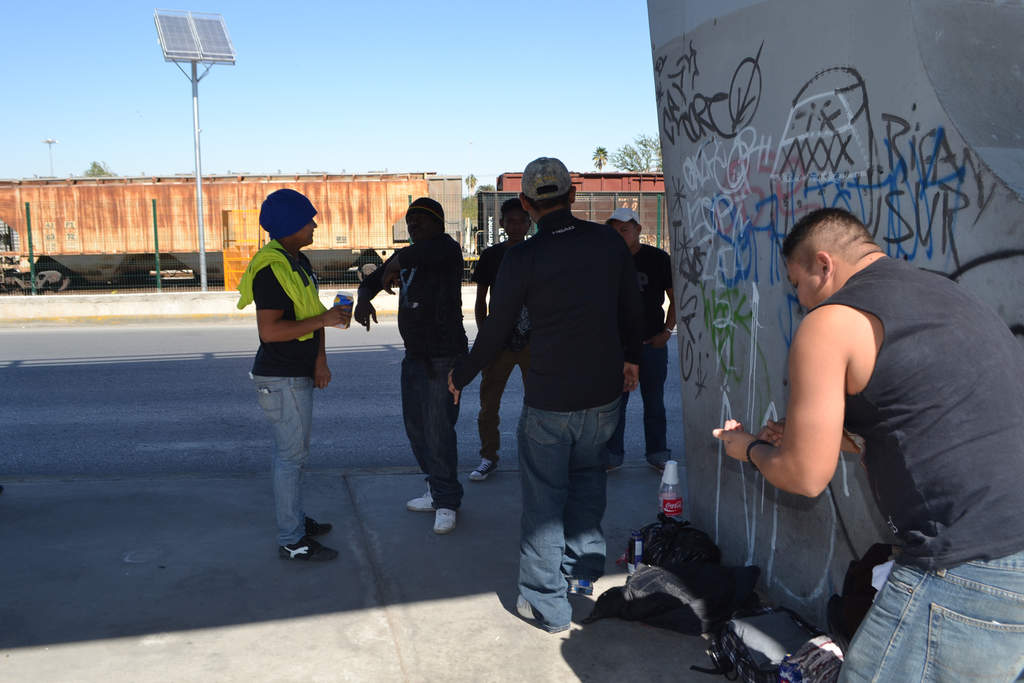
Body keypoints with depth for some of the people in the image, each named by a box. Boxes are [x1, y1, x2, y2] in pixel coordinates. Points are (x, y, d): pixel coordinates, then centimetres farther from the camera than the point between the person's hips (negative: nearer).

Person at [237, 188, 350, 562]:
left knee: (293, 450, 19)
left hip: (298, 374, 10)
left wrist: (320, 359, 0)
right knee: (291, 454, -3)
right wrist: (324, 320, -22)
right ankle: (291, 541, 6)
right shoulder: (271, 269, -20)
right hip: (282, 380, -10)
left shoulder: (299, 261, 11)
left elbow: (312, 315, 12)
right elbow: (269, 330, -26)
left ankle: (294, 519, 32)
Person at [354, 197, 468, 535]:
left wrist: (395, 265, -20)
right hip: (414, 355, 9)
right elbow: (370, 282, 16)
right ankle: (438, 492, 28)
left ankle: (446, 503, 7)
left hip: (444, 357, -9)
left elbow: (426, 251, -37)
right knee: (416, 427, 14)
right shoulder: (408, 257, 13)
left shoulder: (447, 249, -12)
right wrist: (363, 300, -6)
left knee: (438, 430, -7)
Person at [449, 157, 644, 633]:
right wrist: (630, 357, 27)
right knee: (587, 475, 25)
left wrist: (461, 377, 10)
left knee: (544, 496, 8)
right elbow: (632, 309, 10)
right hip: (605, 391, 4)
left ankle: (546, 604, 16)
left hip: (549, 398, -4)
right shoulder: (609, 241, -2)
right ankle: (584, 570, 32)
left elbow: (495, 331, -6)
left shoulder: (523, 258, -14)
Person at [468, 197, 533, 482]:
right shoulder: (491, 256, 3)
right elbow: (481, 300, 8)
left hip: (532, 341, 0)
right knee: (488, 401, 2)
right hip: (498, 341, 0)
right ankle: (489, 457, 16)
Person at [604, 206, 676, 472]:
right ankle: (612, 455, 15)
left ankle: (657, 453, 19)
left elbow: (675, 297, 5)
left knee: (654, 401, 7)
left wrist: (666, 331, -3)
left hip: (652, 342, -1)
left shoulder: (658, 258, -1)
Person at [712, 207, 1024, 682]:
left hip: (968, 577, -9)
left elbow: (805, 477, -5)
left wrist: (750, 449, 16)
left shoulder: (829, 323, -8)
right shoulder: (947, 293, 18)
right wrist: (820, 435, 31)